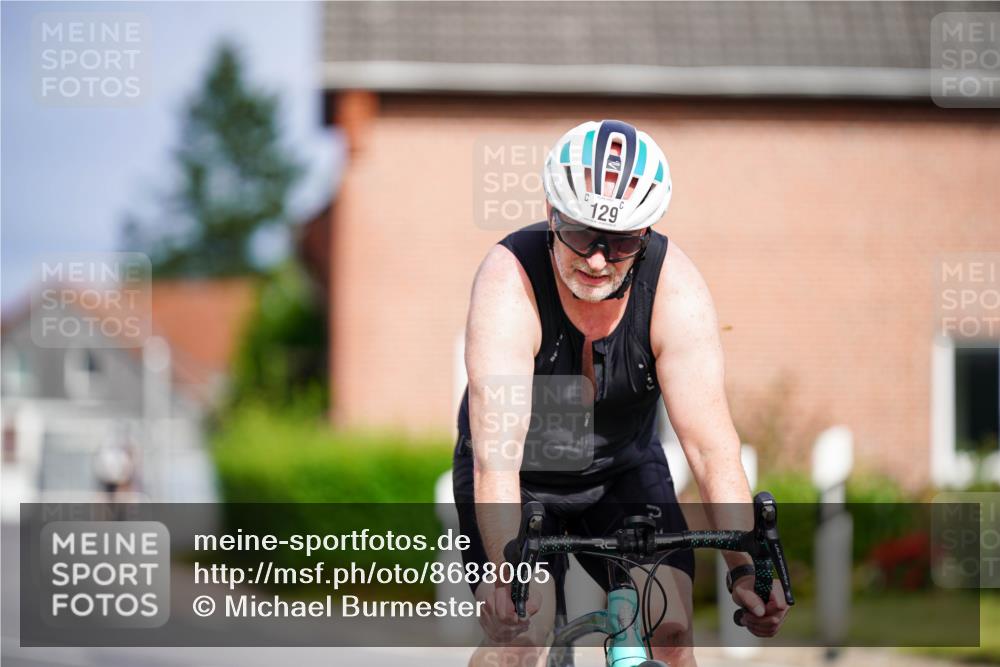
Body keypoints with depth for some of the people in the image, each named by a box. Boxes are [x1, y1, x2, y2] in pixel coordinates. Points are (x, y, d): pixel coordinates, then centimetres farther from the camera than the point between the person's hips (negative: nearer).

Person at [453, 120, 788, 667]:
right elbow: (497, 457, -39)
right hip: (520, 475, -2)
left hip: (621, 470, 2)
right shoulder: (509, 280, -31)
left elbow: (711, 447, -26)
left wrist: (746, 568, -38)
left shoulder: (677, 290, -25)